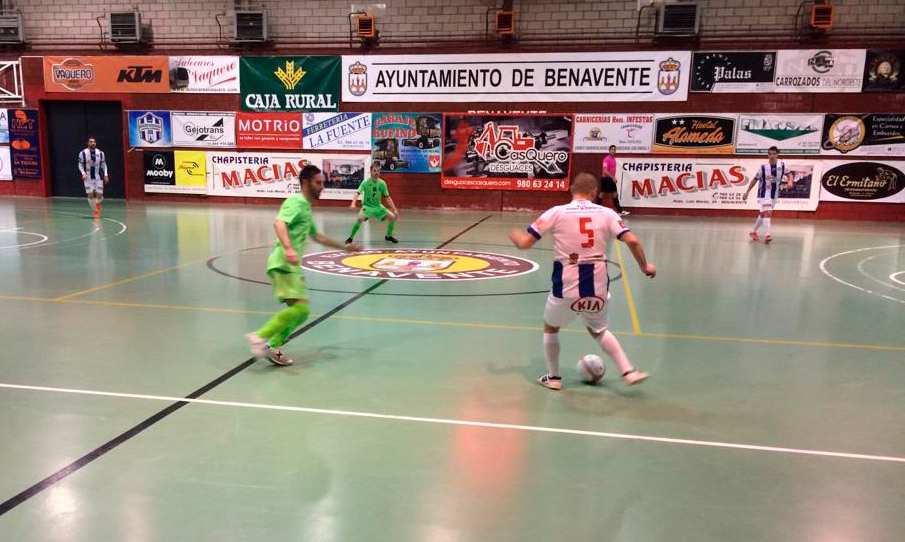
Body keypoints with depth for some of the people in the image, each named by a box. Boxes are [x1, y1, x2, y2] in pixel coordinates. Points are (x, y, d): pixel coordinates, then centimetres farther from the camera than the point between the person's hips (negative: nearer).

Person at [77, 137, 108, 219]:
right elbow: (80, 165, 2)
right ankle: (94, 210, 10)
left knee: (99, 194, -1)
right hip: (88, 177, -1)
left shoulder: (100, 153, 0)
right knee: (90, 194, -5)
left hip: (98, 177, 1)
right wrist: (83, 173, -14)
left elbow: (104, 164, 9)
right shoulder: (83, 153, -5)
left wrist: (105, 175, -1)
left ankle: (97, 205, 31)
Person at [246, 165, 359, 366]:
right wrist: (288, 248, -42)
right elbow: (279, 223, -26)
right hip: (283, 264, -10)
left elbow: (317, 236, 35)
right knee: (300, 307, -20)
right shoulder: (296, 202, -7)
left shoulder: (306, 207, 22)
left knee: (301, 311, 9)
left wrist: (344, 247, 41)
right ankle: (260, 336, -14)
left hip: (292, 266, 10)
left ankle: (273, 347, 13)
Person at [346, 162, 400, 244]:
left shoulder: (382, 183, -5)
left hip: (378, 206, 4)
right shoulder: (365, 182, -15)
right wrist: (353, 203, -45)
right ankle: (351, 237, -14)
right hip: (367, 206, -4)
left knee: (393, 217, -6)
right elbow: (358, 193, -26)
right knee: (360, 218, -32)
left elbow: (387, 198, 3)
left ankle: (388, 236, 19)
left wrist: (395, 210, -1)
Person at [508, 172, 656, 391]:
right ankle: (628, 372, 24)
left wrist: (513, 234, 17)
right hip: (597, 289, 2)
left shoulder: (557, 212, -4)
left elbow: (524, 243, -5)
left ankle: (553, 377, 33)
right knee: (599, 330, 31)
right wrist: (644, 266, 10)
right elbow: (632, 241, -6)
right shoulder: (606, 213, 1)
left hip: (566, 289, -2)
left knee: (550, 328, 28)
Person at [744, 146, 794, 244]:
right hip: (764, 194, -4)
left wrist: (790, 181, -20)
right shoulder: (763, 167, -11)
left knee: (763, 214, 16)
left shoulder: (782, 165, -4)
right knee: (767, 213, -20)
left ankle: (754, 232, 32)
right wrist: (747, 192, 0)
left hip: (774, 195, 4)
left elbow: (789, 174, 3)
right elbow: (755, 179, -2)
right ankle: (767, 235, -26)